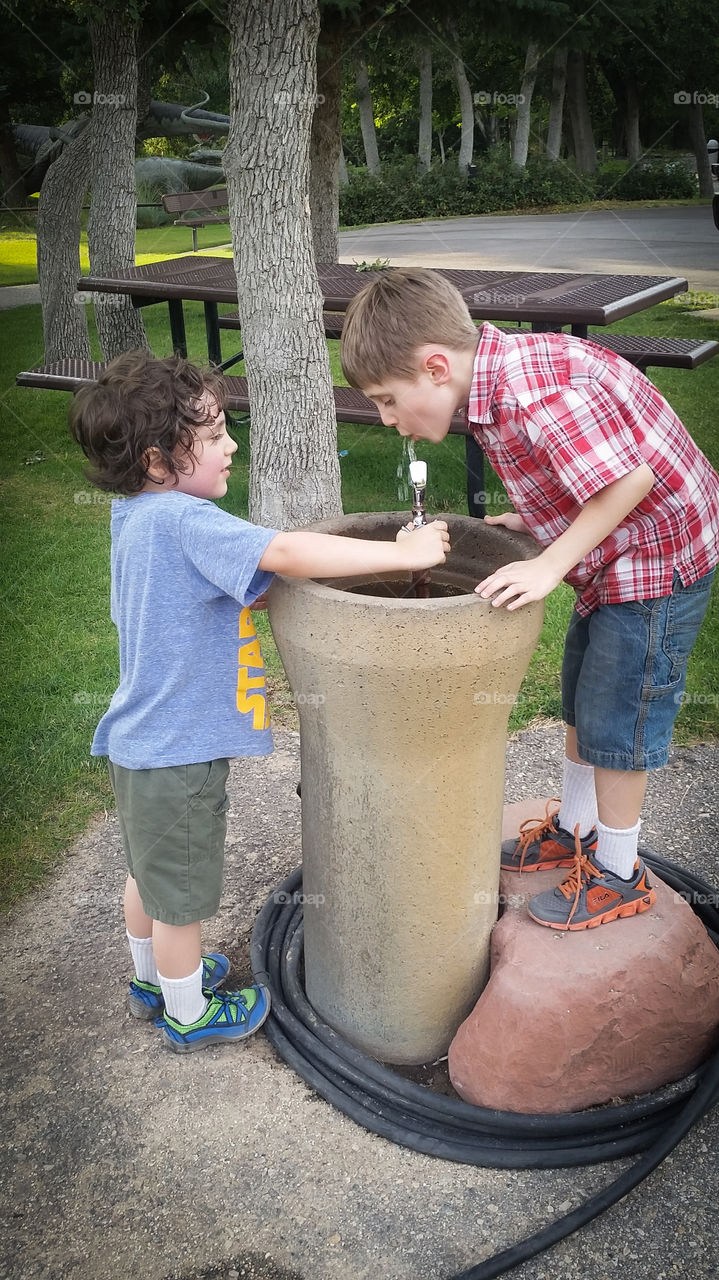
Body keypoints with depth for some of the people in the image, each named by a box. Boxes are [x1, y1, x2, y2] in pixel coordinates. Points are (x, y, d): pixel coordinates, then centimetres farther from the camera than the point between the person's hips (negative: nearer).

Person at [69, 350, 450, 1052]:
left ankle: (152, 978, 50)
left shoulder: (134, 512, 2)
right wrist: (402, 553, -30)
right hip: (177, 755, -9)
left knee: (149, 874, 28)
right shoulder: (183, 521, -27)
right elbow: (287, 553, -37)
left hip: (142, 743, 9)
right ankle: (188, 1013, 35)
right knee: (181, 896, 13)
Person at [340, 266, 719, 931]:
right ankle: (574, 832, 41)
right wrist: (533, 521, 0)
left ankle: (619, 876, 23)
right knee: (580, 699, 21)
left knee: (615, 720, 3)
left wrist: (550, 565, -27)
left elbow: (629, 475, -33)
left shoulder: (533, 389, -31)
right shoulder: (500, 376, -1)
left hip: (657, 556, -10)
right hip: (615, 552, 10)